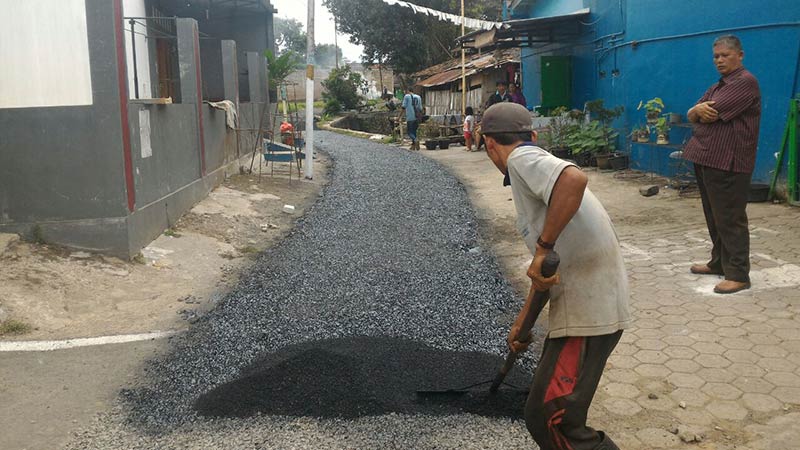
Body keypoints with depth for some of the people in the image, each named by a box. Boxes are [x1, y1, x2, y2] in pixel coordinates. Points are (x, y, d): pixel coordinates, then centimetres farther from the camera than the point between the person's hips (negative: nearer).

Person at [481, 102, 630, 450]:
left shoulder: (522, 159, -8)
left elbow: (575, 178, -32)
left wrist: (543, 247, -26)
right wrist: (523, 323, 30)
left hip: (587, 312, -10)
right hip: (582, 305, 10)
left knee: (550, 419, -6)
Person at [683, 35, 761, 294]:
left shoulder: (745, 82, -9)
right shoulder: (717, 86, 20)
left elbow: (713, 113, -19)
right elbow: (692, 116, 13)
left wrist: (699, 111, 4)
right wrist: (698, 111, -11)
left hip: (728, 163, -9)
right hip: (706, 158, 9)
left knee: (729, 219, -7)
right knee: (714, 216, 15)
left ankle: (738, 274, -3)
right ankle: (719, 262, 27)